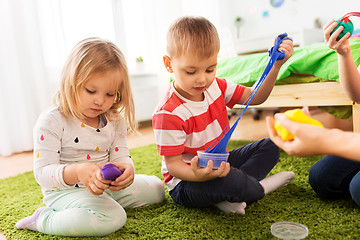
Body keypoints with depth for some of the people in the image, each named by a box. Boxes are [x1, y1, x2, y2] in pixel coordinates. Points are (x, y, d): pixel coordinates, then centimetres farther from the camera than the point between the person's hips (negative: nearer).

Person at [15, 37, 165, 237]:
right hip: (65, 190, -6)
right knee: (112, 218, -33)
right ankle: (43, 219, -11)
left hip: (105, 186, 7)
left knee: (156, 188, 10)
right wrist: (77, 172, -40)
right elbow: (42, 172, -19)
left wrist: (126, 167, -27)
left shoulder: (115, 120, 0)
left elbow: (120, 155, 0)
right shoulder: (51, 121, -17)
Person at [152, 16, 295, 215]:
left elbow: (255, 97, 2)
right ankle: (260, 187, 0)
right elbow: (172, 164, -22)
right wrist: (198, 175, -43)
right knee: (230, 180, -39)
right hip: (186, 181, -8)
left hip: (219, 164, 9)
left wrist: (276, 66, -10)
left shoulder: (216, 86, -4)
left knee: (269, 146, 6)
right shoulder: (168, 114, -27)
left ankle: (229, 197, -14)